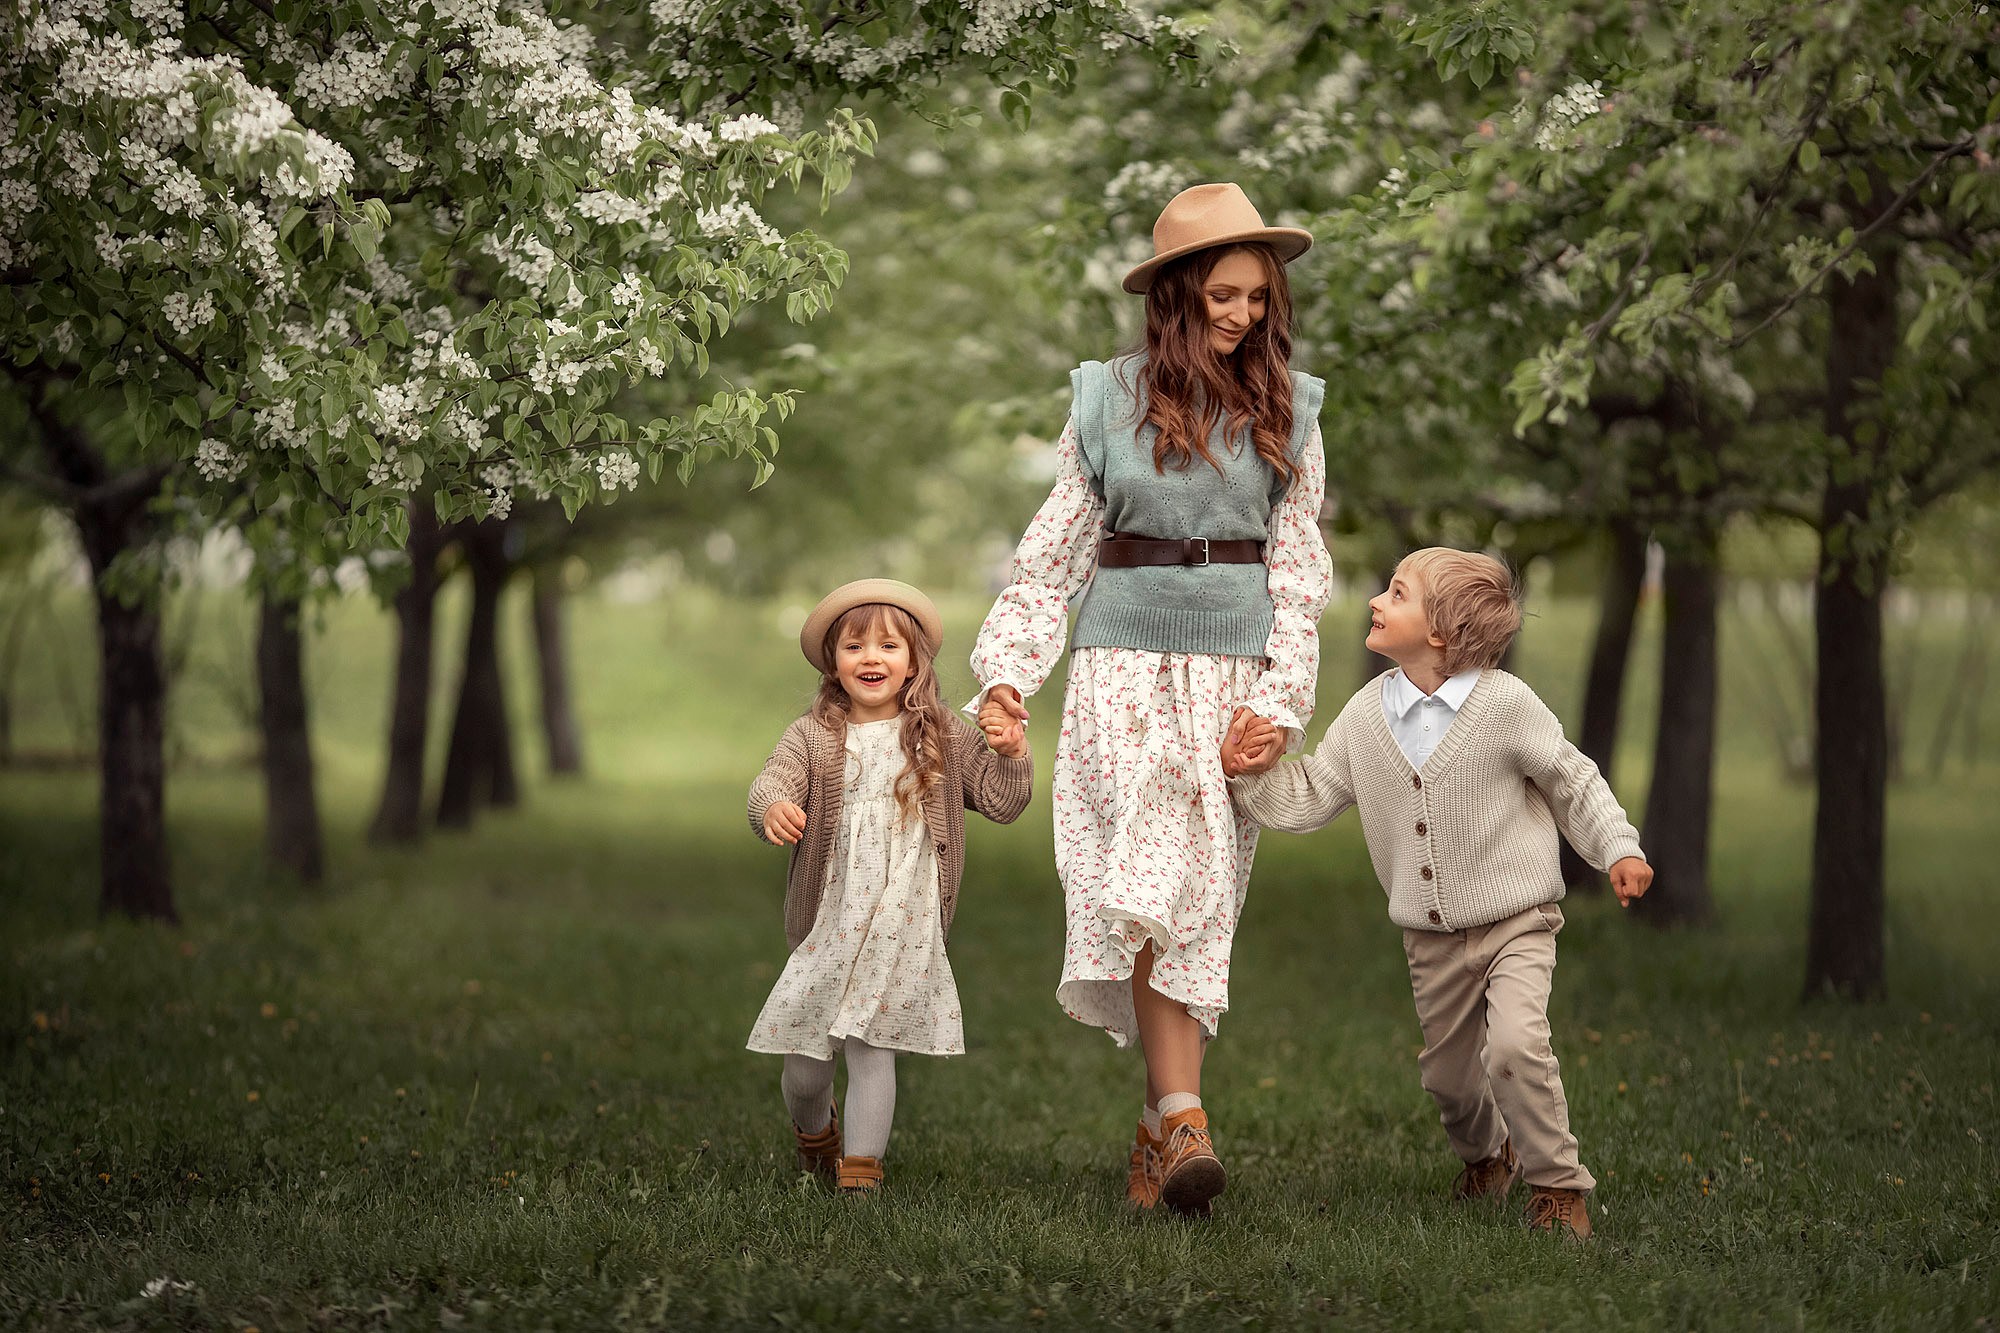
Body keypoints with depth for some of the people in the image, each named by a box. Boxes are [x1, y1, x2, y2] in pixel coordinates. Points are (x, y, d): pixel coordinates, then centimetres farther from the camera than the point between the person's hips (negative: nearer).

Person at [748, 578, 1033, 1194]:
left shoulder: (943, 735, 7)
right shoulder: (812, 737, 4)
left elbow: (1001, 801, 8)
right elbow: (771, 781, -13)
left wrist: (1012, 753, -10)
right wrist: (773, 807, -36)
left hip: (905, 929, -1)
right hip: (827, 926, 1)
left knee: (871, 1049, -10)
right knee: (805, 1061, 9)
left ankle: (860, 1171, -1)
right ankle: (813, 1133, 40)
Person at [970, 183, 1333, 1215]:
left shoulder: (1285, 414, 7)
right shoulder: (1109, 401, 5)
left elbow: (1296, 569, 6)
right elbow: (1056, 550, 9)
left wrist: (1281, 699, -4)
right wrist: (1008, 669, -1)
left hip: (1234, 671, 1)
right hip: (1126, 661, -1)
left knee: (1203, 899, -2)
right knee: (1145, 878, -17)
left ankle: (1156, 1131, 5)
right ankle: (1184, 1116, -23)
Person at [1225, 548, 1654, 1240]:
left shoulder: (1505, 703, -13)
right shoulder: (1365, 714, -1)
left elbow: (1572, 782, -2)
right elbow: (1310, 797, 4)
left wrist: (1619, 849, -9)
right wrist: (1255, 775, -13)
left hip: (1516, 919, -5)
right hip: (1432, 938, 5)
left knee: (1514, 1046, -25)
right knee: (1447, 1073, 15)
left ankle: (1558, 1183, -7)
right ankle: (1486, 1153, 47)